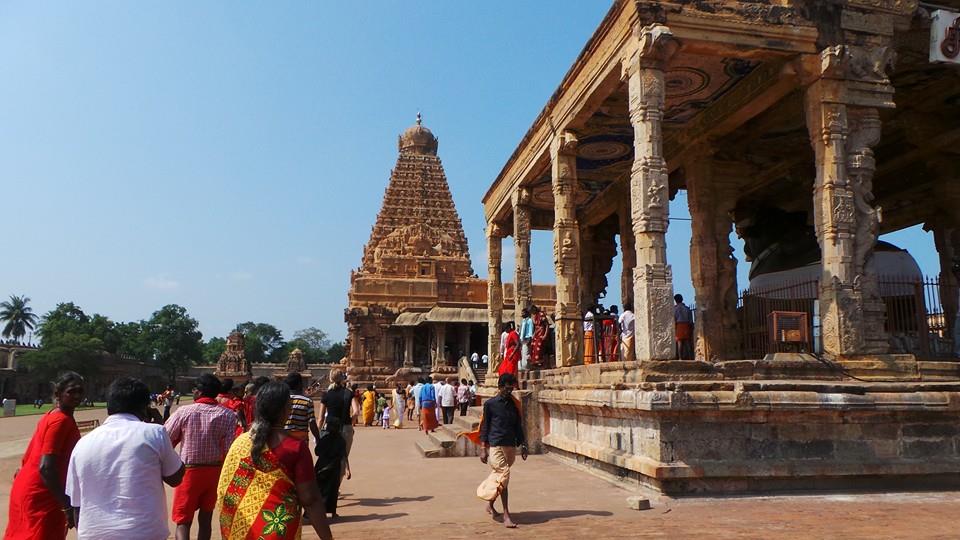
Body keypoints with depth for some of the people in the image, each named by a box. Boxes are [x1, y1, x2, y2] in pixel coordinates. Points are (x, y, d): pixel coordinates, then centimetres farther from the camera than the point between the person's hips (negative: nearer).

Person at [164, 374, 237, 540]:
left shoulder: (184, 412, -11)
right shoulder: (228, 415, -8)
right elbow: (229, 450, -8)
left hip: (189, 471, -2)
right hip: (215, 471, 2)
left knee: (183, 522, 4)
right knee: (205, 519, 17)